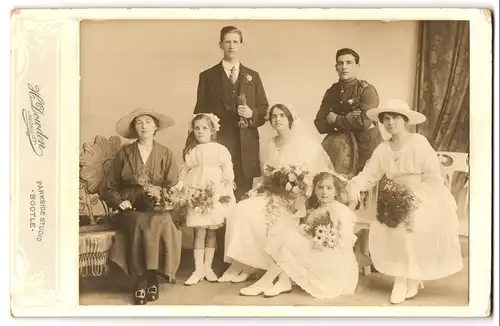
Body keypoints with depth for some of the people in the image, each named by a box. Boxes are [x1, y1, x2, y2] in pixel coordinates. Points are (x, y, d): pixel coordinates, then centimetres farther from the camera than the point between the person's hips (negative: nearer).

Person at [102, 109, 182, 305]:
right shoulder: (124, 153, 8)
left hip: (157, 208, 1)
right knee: (141, 225, -34)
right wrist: (119, 201, -10)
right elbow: (110, 188, 9)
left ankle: (152, 277, -22)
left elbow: (172, 188, 5)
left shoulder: (165, 154, 9)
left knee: (163, 222, -34)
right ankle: (142, 279, -23)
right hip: (131, 209, 0)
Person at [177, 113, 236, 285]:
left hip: (216, 196, -1)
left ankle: (208, 267, 15)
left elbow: (228, 173, -3)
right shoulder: (190, 152, 9)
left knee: (211, 232, 6)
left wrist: (224, 191, -12)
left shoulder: (220, 150, 1)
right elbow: (184, 174, 13)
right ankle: (198, 269, 4)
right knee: (199, 232, 0)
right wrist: (178, 189, -1)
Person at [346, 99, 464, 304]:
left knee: (411, 227, -26)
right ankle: (400, 278, 5)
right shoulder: (382, 149, 2)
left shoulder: (419, 143, -14)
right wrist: (354, 185, -23)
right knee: (380, 230, -13)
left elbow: (434, 177, -16)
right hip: (399, 201, 5)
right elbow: (369, 174, -4)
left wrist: (413, 196, -20)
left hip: (426, 198, -5)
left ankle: (414, 277, -2)